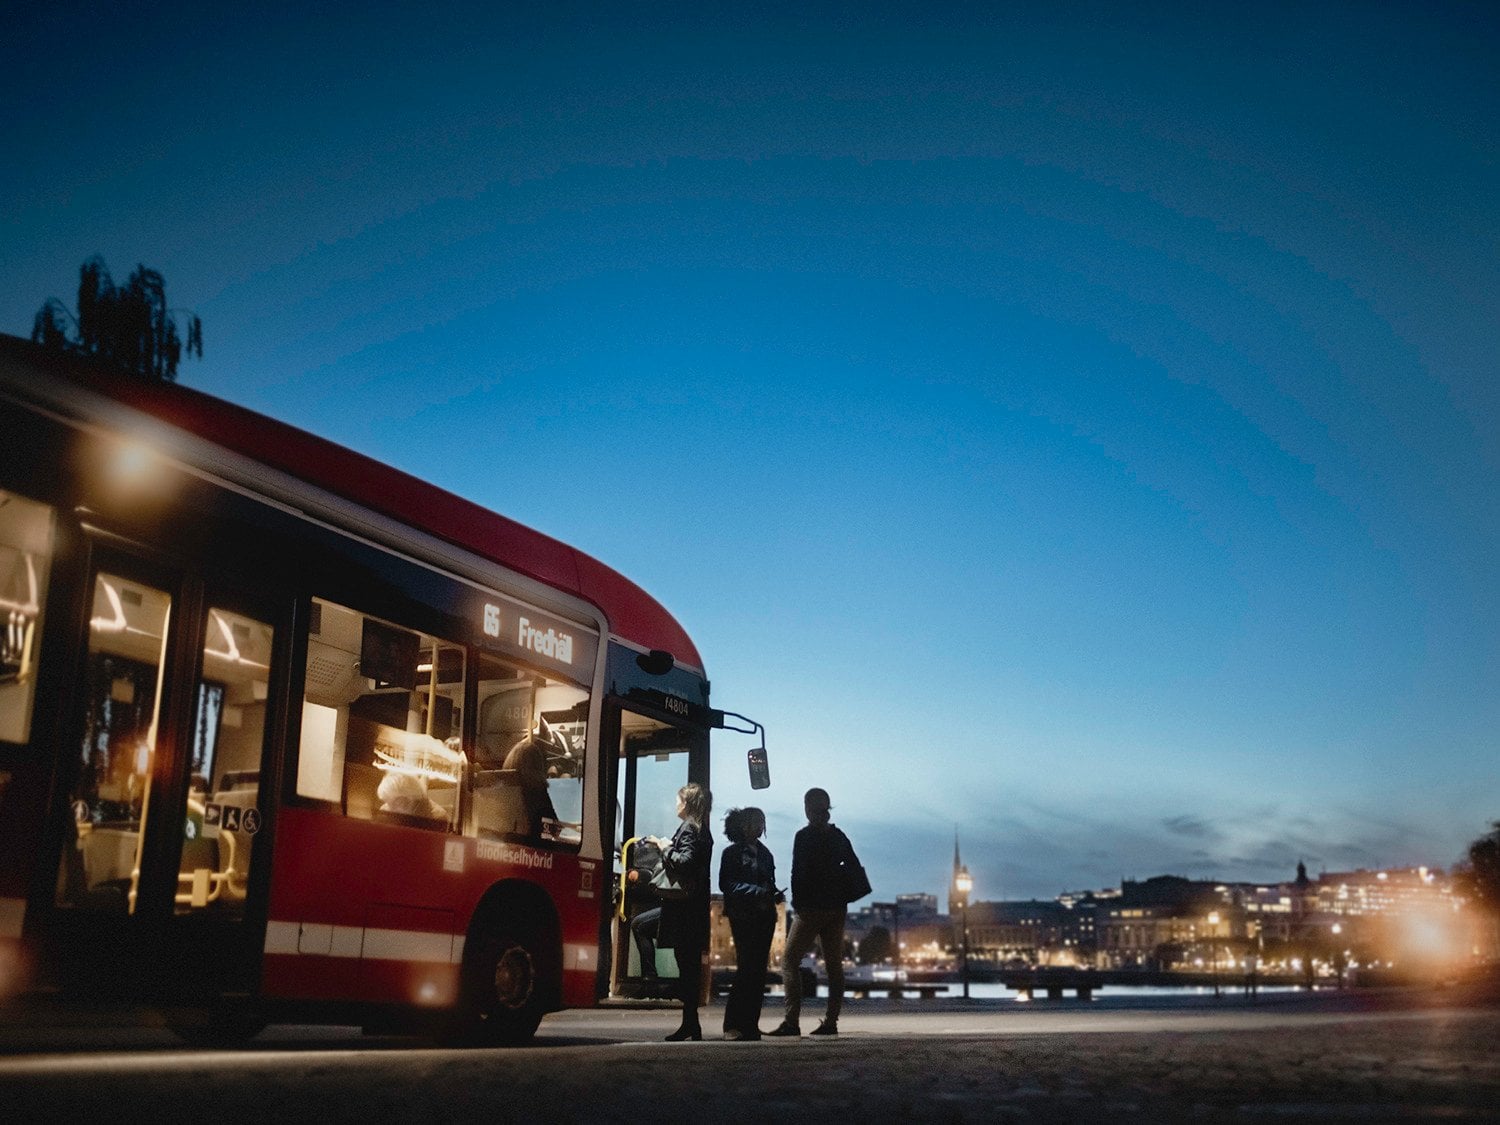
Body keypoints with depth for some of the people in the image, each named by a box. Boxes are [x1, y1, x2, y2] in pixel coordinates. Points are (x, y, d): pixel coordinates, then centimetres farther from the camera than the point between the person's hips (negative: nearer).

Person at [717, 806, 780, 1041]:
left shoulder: (764, 853, 18)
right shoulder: (733, 853, -1)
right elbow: (726, 884, -9)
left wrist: (774, 895, 1)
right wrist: (756, 891, -17)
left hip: (764, 917, 6)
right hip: (743, 916, -6)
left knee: (758, 969, 4)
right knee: (747, 967, -11)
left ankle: (750, 1024, 9)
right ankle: (733, 1025, -6)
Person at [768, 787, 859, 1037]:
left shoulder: (804, 836, -9)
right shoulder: (838, 836, 9)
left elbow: (798, 873, -12)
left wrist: (797, 903, -1)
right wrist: (843, 897, 15)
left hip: (811, 907, -6)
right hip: (837, 908, 6)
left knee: (789, 961, -3)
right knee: (834, 964, 10)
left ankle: (791, 1021, -11)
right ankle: (830, 1021, 8)